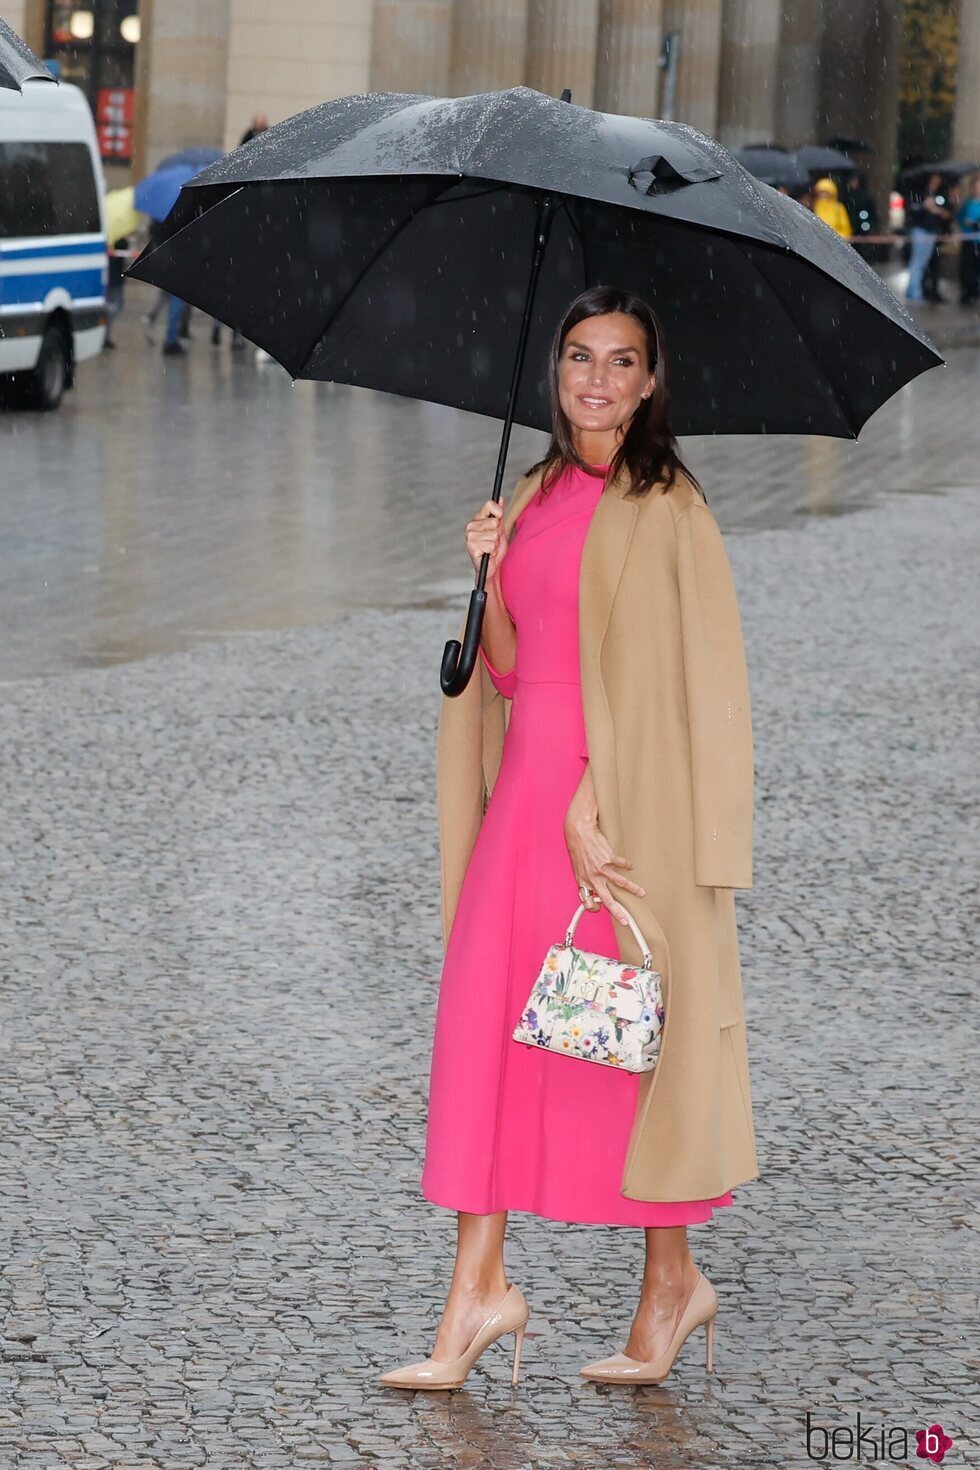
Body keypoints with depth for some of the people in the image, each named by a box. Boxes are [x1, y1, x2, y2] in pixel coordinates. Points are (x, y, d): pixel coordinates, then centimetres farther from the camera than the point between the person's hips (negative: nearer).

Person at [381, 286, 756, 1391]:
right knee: (482, 1022, 2)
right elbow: (510, 669, 12)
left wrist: (591, 802, -18)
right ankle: (480, 1290, 7)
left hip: (620, 794, -6)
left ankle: (672, 1279, 16)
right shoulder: (538, 497, 13)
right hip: (527, 785, 6)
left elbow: (660, 674, -12)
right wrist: (489, 573, -5)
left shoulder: (665, 510, -7)